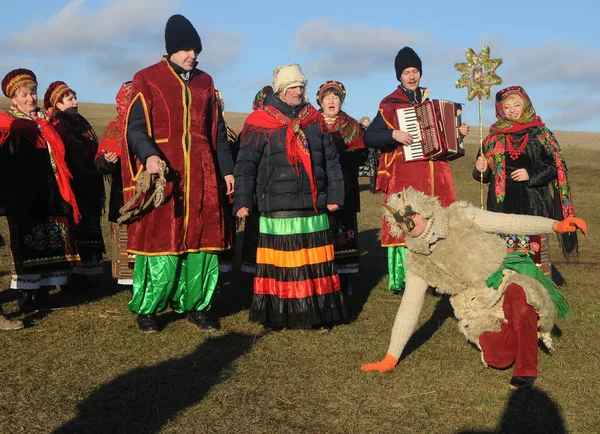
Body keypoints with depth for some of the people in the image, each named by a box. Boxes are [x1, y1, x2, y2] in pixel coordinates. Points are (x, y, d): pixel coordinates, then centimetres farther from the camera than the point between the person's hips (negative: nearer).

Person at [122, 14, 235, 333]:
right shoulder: (147, 79, 0)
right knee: (160, 241, -3)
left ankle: (195, 305, 17)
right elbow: (135, 127, -6)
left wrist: (226, 170, 12)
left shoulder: (205, 83, 14)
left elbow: (217, 131, 18)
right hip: (162, 174, -4)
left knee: (202, 241, 4)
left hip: (202, 176, 4)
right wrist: (148, 155, -25)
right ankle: (146, 309, 11)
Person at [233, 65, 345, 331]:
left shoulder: (315, 121, 13)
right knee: (279, 263, 1)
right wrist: (242, 201, -9)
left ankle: (318, 314, 17)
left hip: (314, 208, 4)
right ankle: (274, 316, 13)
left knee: (315, 262, 7)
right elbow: (246, 166, -2)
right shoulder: (260, 123, -1)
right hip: (277, 209, -4)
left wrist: (335, 196, 10)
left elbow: (331, 162, 15)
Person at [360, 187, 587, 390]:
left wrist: (557, 225, -28)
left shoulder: (460, 218, -13)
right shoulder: (418, 261, -4)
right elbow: (409, 307, -1)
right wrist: (390, 359, -3)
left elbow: (511, 222, -16)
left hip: (507, 282, -3)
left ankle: (525, 370, -22)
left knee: (517, 296, -39)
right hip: (478, 306, 3)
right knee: (499, 359, -20)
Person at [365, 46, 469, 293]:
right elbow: (369, 137, -7)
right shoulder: (390, 104, 0)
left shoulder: (430, 101, 17)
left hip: (434, 175, 5)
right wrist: (393, 135, -20)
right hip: (404, 175, -5)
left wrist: (457, 133, 10)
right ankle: (402, 280, -1)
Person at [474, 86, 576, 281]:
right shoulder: (495, 137, 11)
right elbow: (487, 175, 14)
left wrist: (531, 174, -14)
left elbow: (554, 167, -1)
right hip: (504, 206, 2)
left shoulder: (540, 134, 4)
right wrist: (482, 169, -7)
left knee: (537, 249, -5)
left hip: (534, 204, -2)